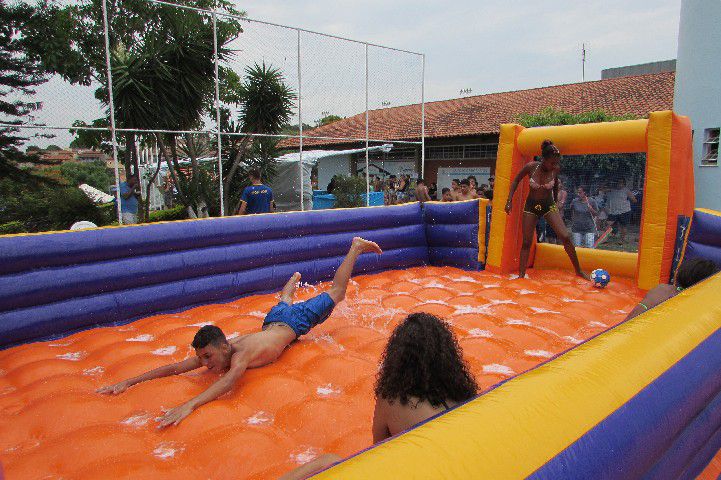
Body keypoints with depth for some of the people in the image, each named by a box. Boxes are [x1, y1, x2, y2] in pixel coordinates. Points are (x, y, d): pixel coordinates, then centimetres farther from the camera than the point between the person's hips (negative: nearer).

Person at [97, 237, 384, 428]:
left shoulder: (241, 353, -45)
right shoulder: (211, 353, -26)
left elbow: (232, 377, -65)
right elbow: (173, 368, -25)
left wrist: (189, 405, -76)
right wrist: (129, 382, -34)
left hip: (293, 323, -5)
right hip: (273, 322, 6)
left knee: (335, 294, 12)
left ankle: (356, 247, 28)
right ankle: (295, 279, 74)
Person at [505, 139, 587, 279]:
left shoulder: (556, 169, -14)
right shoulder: (531, 166, -18)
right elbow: (516, 180, -2)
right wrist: (509, 201, -6)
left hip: (549, 205, 1)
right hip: (531, 206, -1)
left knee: (565, 237, -9)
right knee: (526, 242, 1)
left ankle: (578, 271, 5)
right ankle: (521, 275, 10)